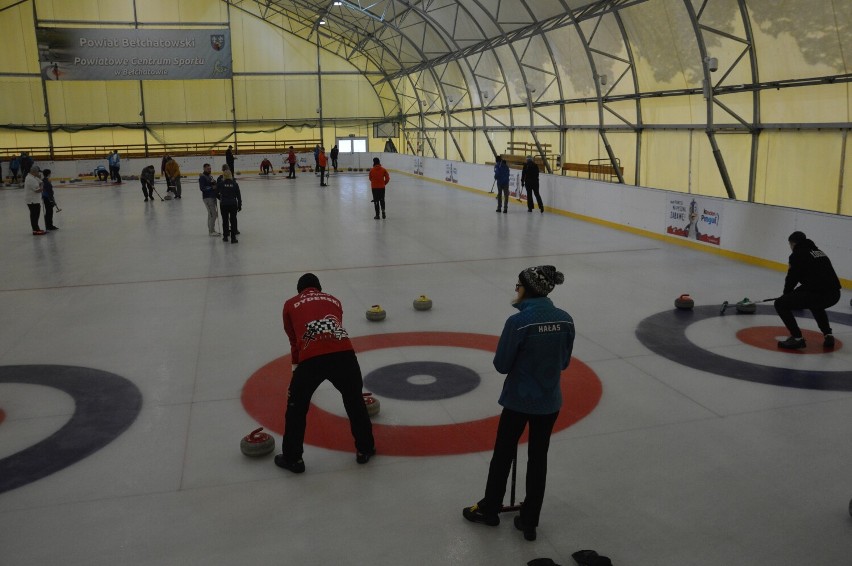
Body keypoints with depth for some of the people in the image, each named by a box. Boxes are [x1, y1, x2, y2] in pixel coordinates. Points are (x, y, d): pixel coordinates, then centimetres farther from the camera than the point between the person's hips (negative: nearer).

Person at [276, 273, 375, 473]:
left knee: (296, 406, 23)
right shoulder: (334, 300, 32)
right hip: (344, 353, 2)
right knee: (355, 401, 27)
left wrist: (296, 364, 50)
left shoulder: (290, 304, 26)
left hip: (311, 359, -2)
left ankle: (292, 458, 32)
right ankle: (365, 449, 39)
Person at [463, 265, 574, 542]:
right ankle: (529, 522, 26)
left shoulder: (518, 321, -21)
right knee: (538, 459, 16)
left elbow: (501, 365, -13)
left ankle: (489, 509, 33)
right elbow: (564, 362, 6)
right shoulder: (565, 320, -5)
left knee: (503, 454, 15)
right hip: (549, 401, 4)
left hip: (519, 399, -4)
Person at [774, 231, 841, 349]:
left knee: (780, 304, 2)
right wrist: (796, 293, 39)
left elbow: (792, 278, 6)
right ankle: (828, 335, 27)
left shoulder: (797, 254, 2)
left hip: (818, 294, -8)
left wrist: (786, 294, 25)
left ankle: (797, 337, -3)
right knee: (815, 304, 41)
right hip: (834, 294, 8)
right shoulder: (818, 251, 26)